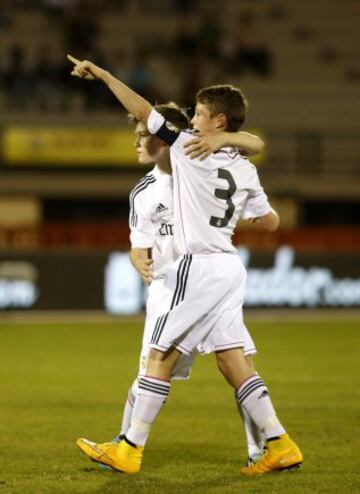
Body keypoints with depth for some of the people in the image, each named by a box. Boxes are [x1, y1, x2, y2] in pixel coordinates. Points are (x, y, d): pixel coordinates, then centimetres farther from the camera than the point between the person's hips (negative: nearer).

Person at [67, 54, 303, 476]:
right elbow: (270, 221, 19)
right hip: (230, 267, 7)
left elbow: (143, 111, -6)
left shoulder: (189, 148, -8)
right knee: (231, 361, 8)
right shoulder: (246, 170, 10)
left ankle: (130, 449, 2)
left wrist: (103, 75, 1)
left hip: (199, 265, -7)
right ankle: (280, 446, 4)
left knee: (160, 358, -1)